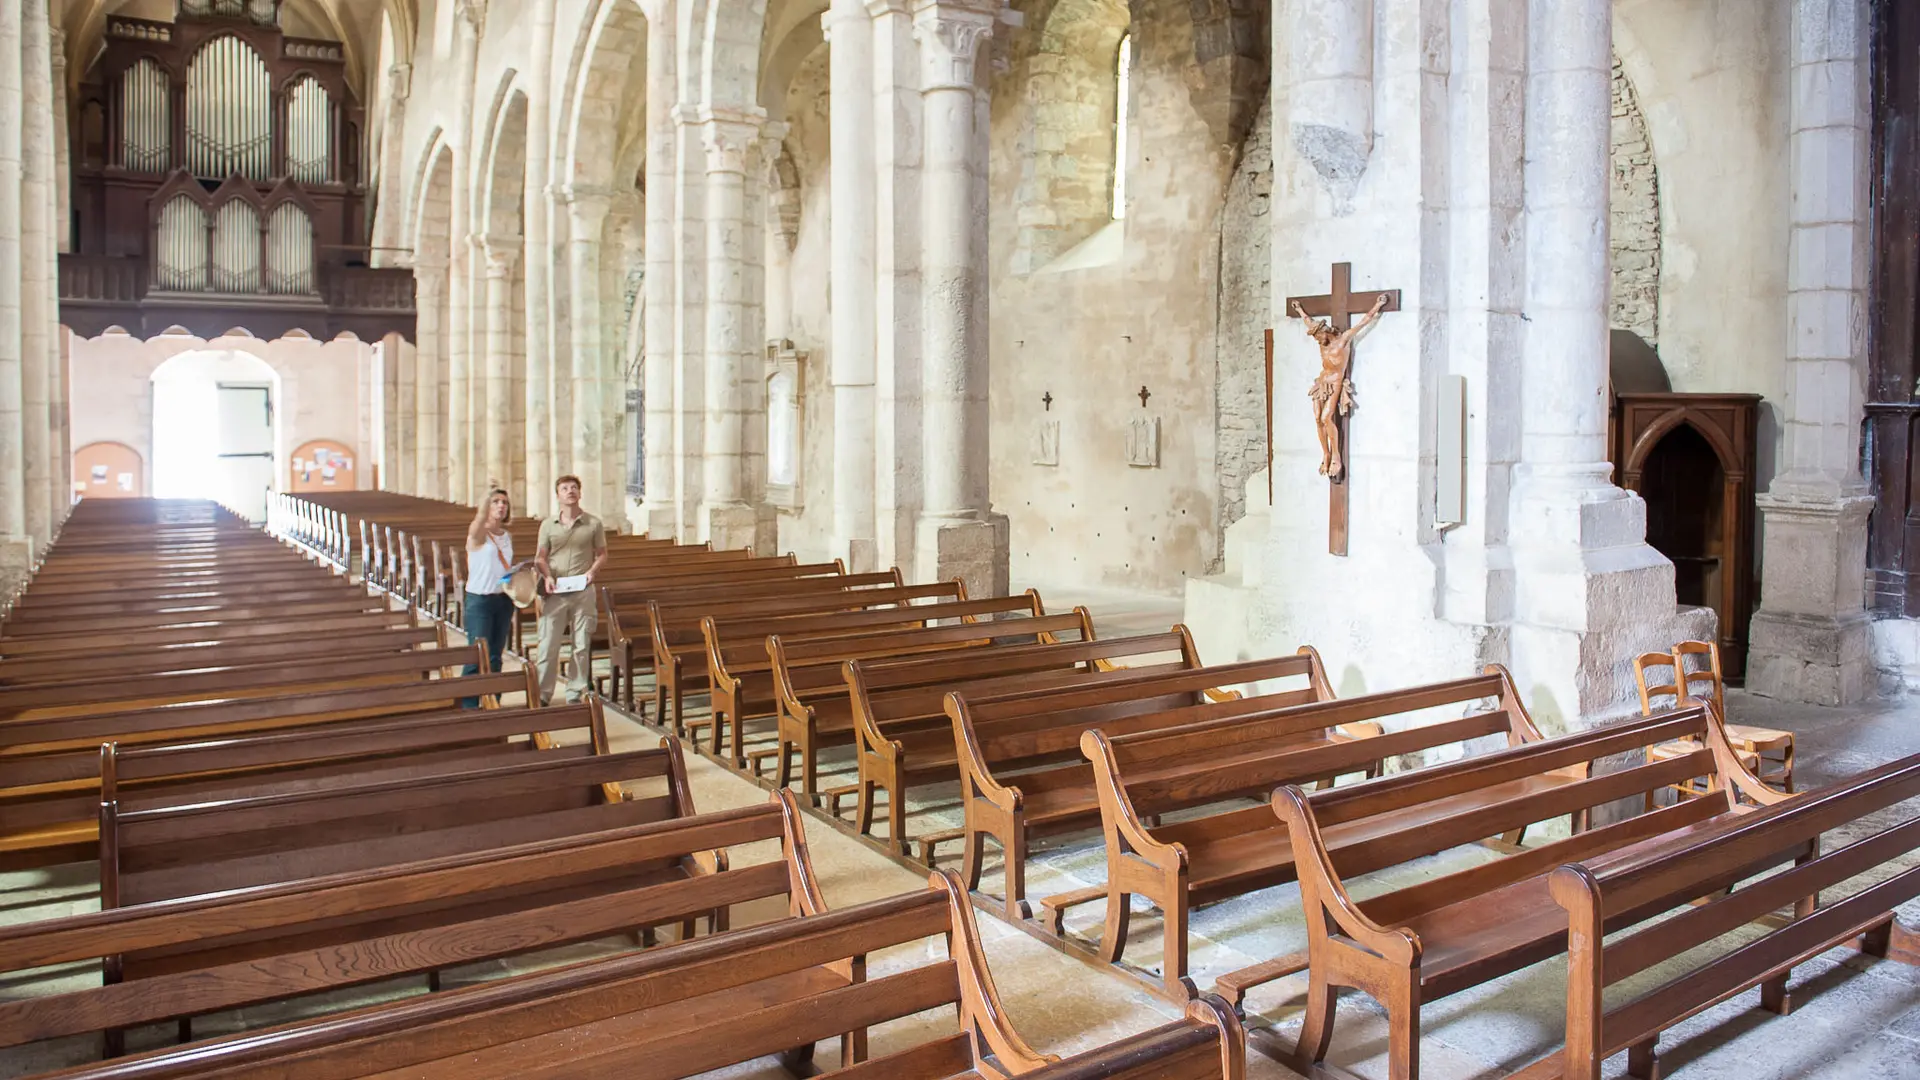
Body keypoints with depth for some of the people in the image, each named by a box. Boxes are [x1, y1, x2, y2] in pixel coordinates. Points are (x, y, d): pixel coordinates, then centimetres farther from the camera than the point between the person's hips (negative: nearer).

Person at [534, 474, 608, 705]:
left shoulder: (593, 524, 4)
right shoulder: (548, 525, 7)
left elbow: (602, 554, 9)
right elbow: (540, 557, 8)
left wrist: (592, 571, -9)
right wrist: (547, 576, -10)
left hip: (582, 591, 0)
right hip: (555, 591, 0)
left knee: (582, 646, 4)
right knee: (548, 645, -1)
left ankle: (575, 694, 15)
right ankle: (542, 695, 7)